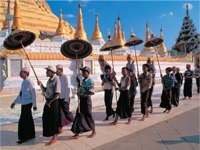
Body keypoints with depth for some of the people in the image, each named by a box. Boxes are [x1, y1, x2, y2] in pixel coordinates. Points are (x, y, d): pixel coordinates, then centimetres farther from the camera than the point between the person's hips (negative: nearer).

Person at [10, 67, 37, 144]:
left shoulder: (29, 82, -16)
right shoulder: (23, 82, 10)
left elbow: (33, 94, -17)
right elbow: (20, 94, 18)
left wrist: (34, 105, -15)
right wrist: (14, 102, 21)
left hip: (27, 103, -8)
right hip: (24, 103, 8)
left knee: (23, 121, -1)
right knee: (28, 120, 16)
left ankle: (24, 137, 14)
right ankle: (31, 135, 29)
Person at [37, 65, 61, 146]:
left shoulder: (56, 80, -16)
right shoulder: (49, 80, 11)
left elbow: (57, 93, -21)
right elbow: (45, 91, 17)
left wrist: (50, 101, -17)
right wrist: (41, 85, 3)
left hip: (54, 102, -9)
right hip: (48, 101, 9)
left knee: (53, 119, 1)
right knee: (47, 118, 18)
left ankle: (54, 138, 16)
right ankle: (51, 133, 40)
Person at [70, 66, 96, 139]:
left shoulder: (90, 81, -15)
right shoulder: (83, 80, 12)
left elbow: (92, 92, -22)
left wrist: (82, 94, -24)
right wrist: (78, 82, 10)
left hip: (86, 99, -8)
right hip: (81, 99, 8)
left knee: (88, 116, 5)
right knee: (78, 116, 8)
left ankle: (93, 132, 26)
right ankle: (77, 134, 16)